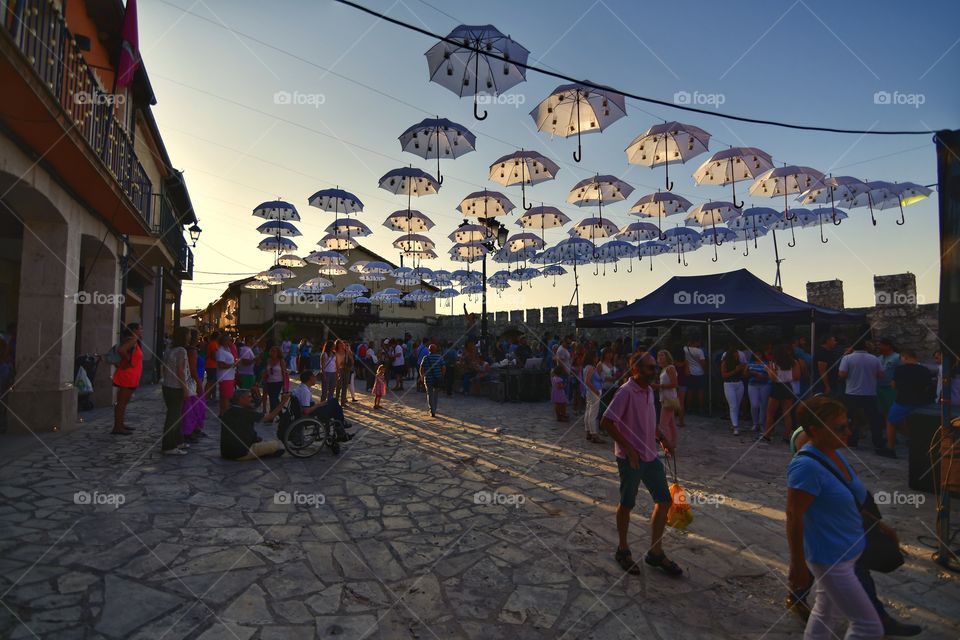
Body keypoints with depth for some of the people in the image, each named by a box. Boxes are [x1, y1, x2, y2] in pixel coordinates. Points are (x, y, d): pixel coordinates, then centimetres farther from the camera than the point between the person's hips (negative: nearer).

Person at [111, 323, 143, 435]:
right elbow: (121, 350, -30)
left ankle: (120, 424, 24)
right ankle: (117, 428, -4)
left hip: (131, 377, 10)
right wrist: (128, 360, -18)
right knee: (122, 402, -7)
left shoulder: (135, 342, 16)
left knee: (123, 402, 16)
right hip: (127, 376, -10)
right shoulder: (132, 341, -13)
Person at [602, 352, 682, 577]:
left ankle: (655, 553, 26)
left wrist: (662, 438, 12)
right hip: (630, 458, -8)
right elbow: (607, 422, -23)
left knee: (664, 501, 11)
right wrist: (628, 448, -22)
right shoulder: (626, 392, -20)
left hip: (651, 456, 8)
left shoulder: (649, 391, 7)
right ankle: (623, 551, 29)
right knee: (627, 505, 8)